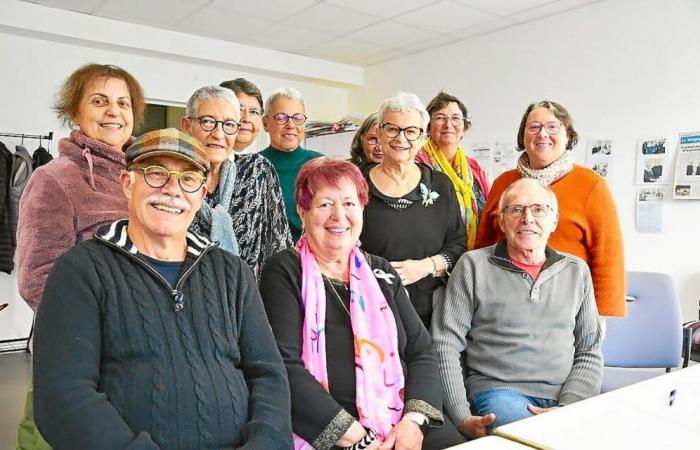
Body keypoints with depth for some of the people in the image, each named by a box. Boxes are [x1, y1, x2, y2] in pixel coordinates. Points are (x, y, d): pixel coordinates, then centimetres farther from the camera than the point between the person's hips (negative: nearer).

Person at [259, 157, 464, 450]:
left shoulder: (381, 272, 13)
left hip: (402, 424, 4)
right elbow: (285, 368, -10)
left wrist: (414, 420, -8)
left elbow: (421, 351, 8)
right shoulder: (284, 272, -1)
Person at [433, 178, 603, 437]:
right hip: (499, 391, -4)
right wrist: (461, 417, -8)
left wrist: (568, 408, -5)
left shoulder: (576, 271, 14)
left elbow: (589, 352, 12)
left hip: (566, 398, 4)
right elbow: (446, 344, 0)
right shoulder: (474, 265, 3)